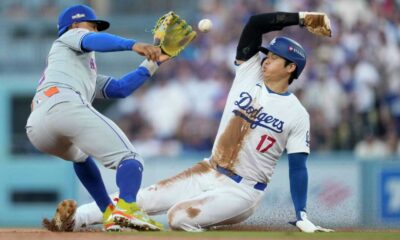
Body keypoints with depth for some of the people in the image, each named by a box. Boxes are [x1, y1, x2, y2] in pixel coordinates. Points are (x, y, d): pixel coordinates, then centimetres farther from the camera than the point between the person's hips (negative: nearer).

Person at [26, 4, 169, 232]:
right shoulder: (70, 37, 26)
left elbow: (119, 88, 37)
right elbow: (93, 41, 2)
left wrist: (152, 63, 33)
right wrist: (134, 45, -13)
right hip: (63, 105, -8)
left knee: (80, 154, 37)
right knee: (129, 159, -12)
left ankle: (109, 213, 21)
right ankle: (127, 208, -40)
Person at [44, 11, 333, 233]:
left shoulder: (297, 115, -8)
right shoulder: (249, 74, 4)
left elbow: (298, 168, -9)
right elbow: (255, 23, -4)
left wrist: (302, 218, -15)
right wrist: (301, 18, -6)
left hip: (242, 191, -6)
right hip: (208, 173, 6)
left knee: (179, 217, -28)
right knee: (144, 198, -3)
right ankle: (75, 219, 4)